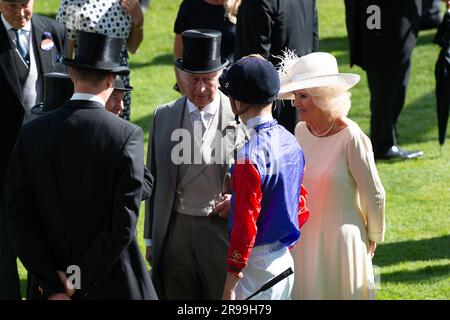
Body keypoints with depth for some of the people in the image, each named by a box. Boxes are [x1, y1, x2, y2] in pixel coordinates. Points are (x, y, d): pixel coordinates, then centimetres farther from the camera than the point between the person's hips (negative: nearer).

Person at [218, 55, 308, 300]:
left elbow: (246, 224, -20)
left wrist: (230, 286, -16)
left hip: (256, 264, -8)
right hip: (285, 260, 9)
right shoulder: (290, 142, 5)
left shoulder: (250, 155, -21)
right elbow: (300, 207, 13)